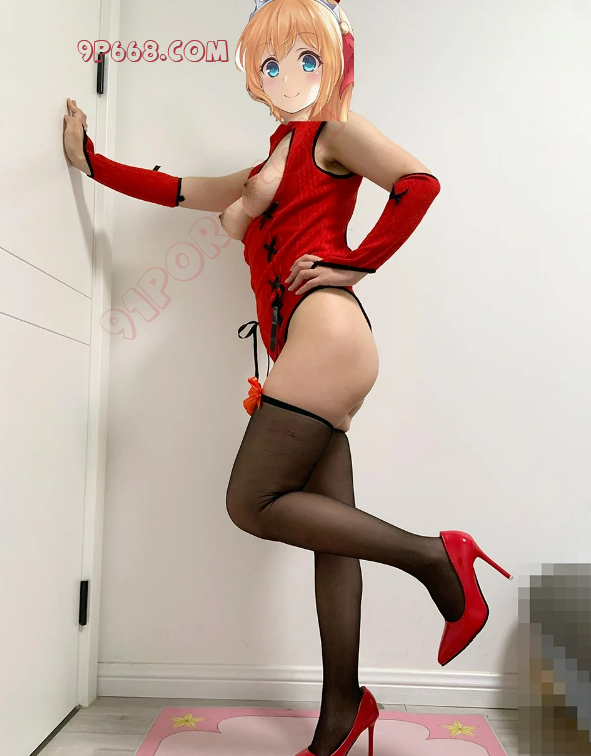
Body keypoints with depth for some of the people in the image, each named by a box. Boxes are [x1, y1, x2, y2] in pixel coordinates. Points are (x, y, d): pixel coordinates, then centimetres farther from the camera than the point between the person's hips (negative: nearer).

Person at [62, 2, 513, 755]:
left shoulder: (334, 132, 9)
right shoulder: (269, 167, 30)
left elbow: (418, 182, -8)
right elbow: (178, 190, 31)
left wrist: (355, 263, -8)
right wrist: (91, 161, 34)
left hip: (326, 330, -8)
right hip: (308, 352, 8)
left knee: (252, 502, -12)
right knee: (329, 529, 5)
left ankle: (435, 557, -5)